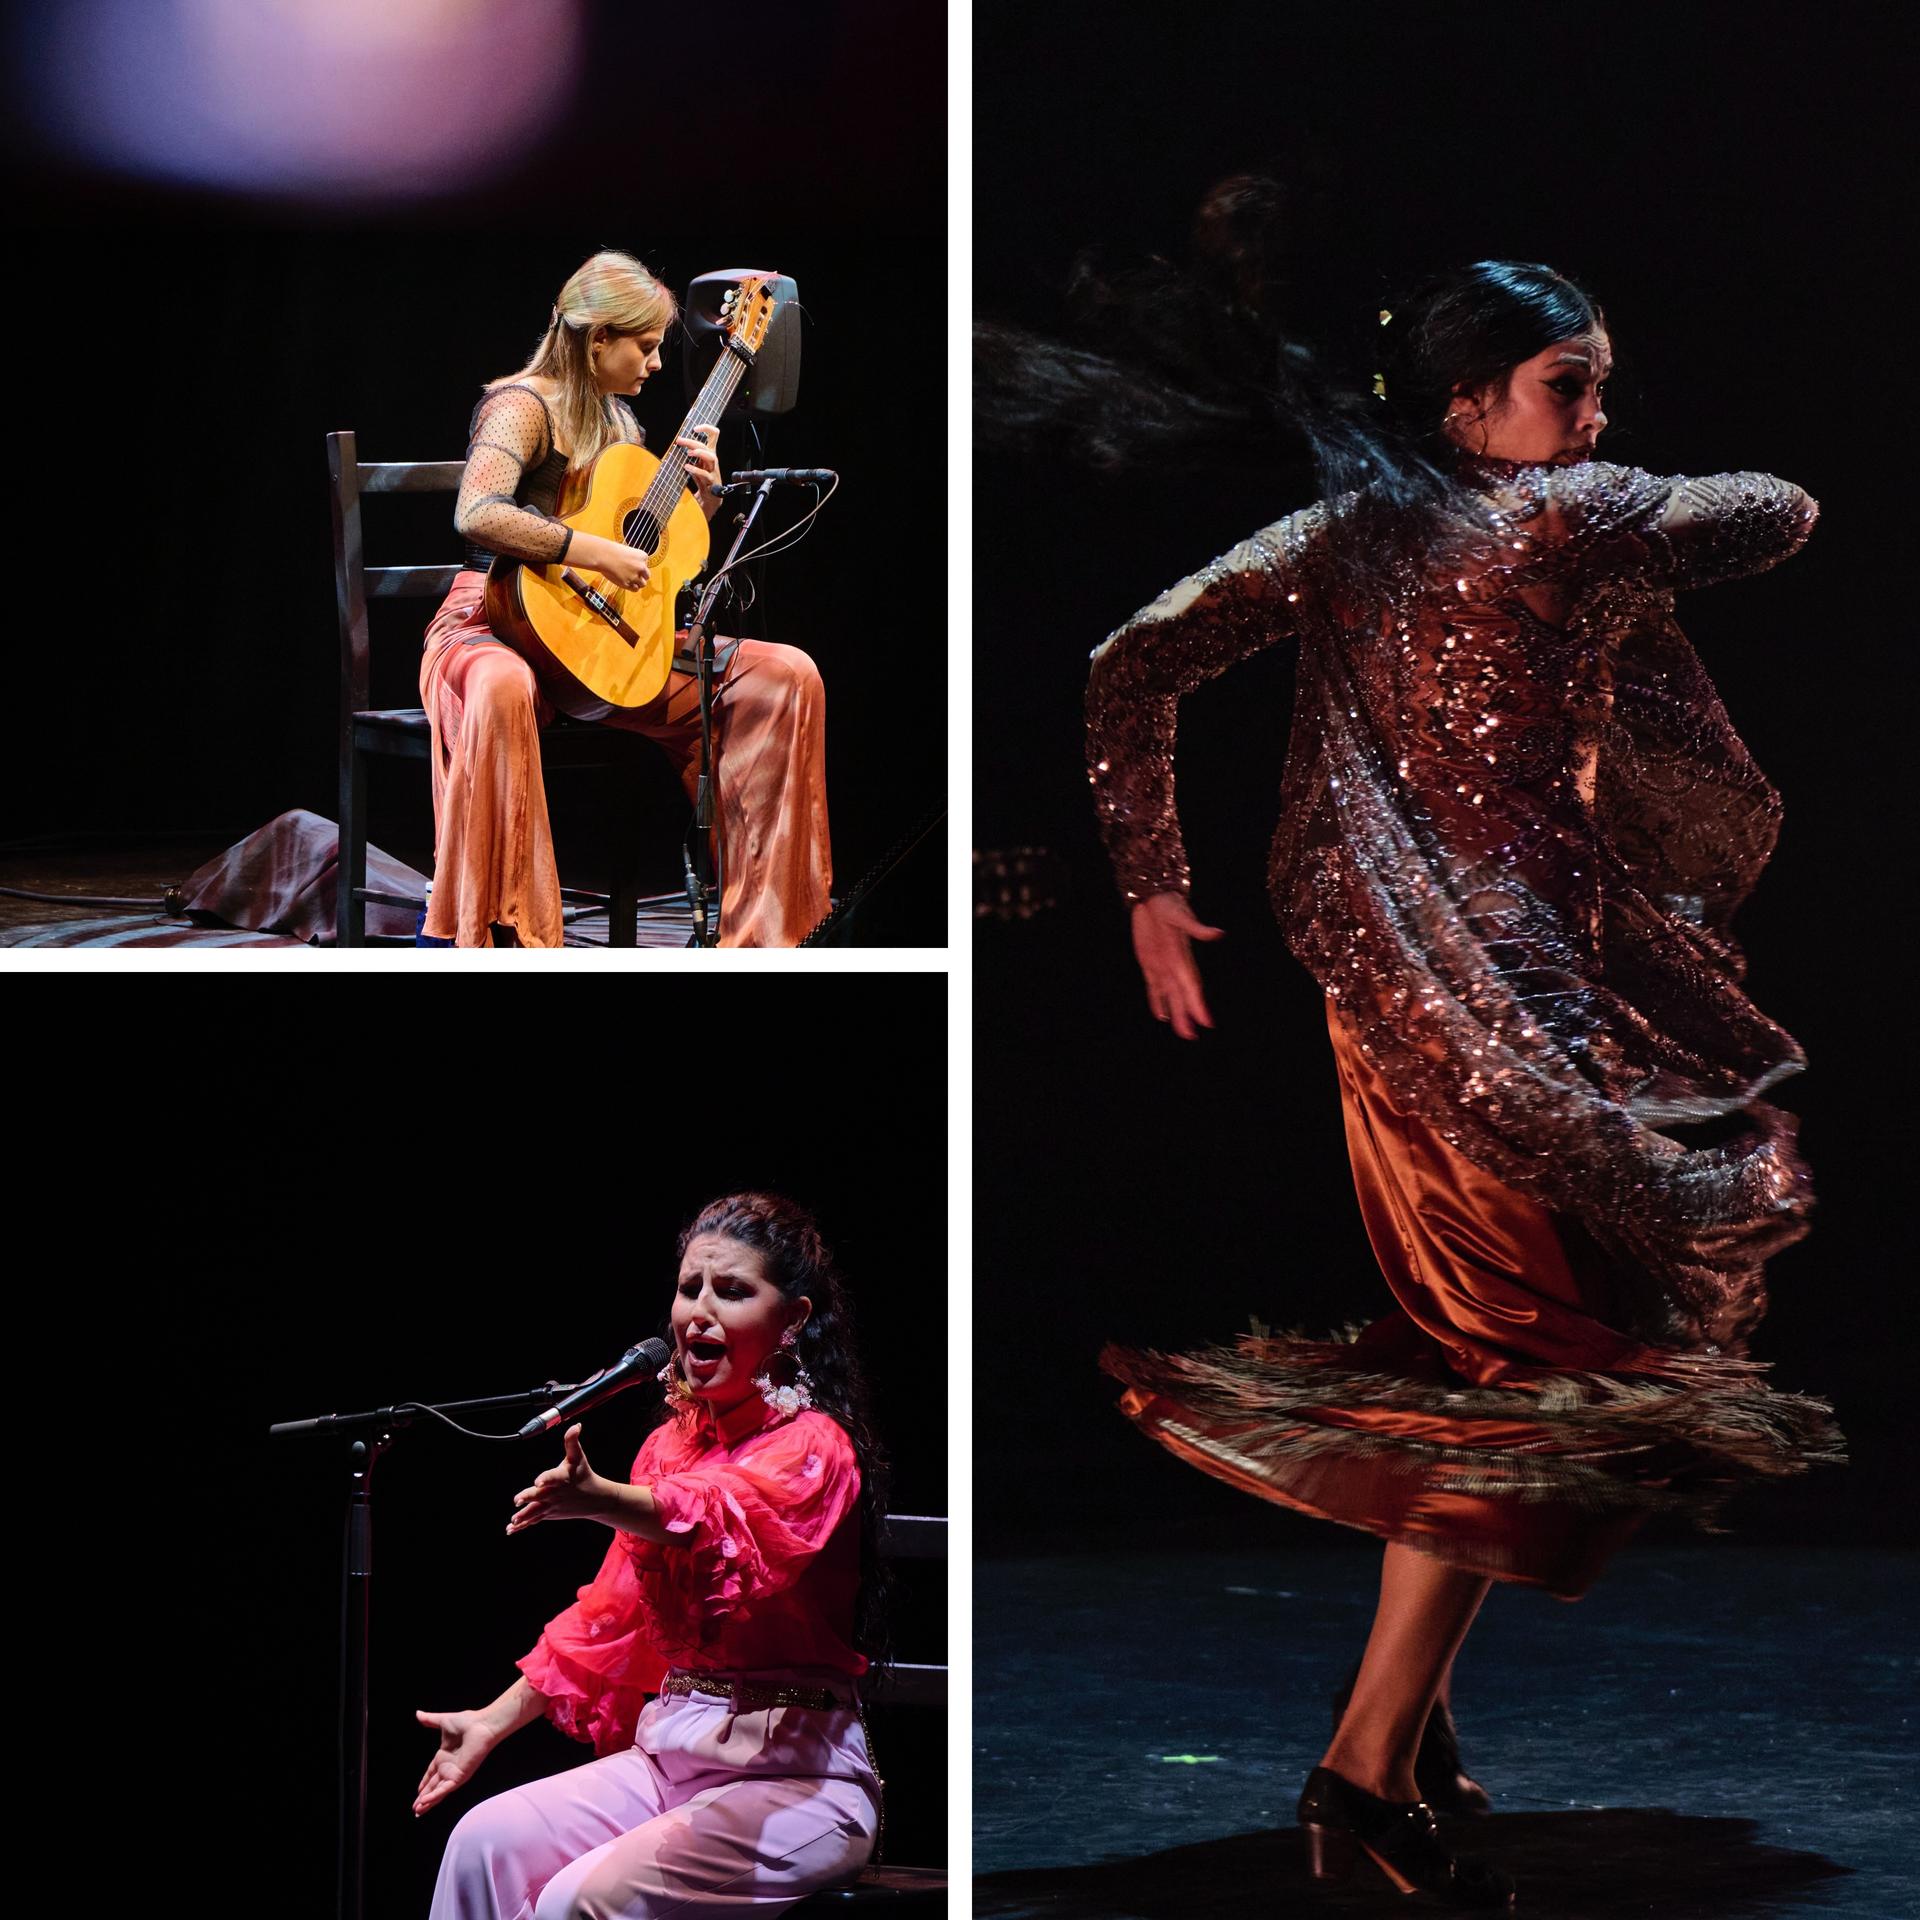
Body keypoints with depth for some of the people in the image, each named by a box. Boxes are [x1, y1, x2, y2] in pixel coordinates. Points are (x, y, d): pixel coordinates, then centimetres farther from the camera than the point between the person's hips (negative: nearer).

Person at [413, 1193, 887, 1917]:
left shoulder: (813, 1448, -11)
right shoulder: (672, 1442, 13)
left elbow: (732, 1513, -35)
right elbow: (612, 1614, 21)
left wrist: (596, 1499, -53)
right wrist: (494, 1720, 16)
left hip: (795, 1775, -7)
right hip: (668, 1753, 7)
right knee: (485, 1842, -13)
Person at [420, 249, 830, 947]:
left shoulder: (619, 422, 19)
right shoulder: (524, 406, -8)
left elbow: (654, 558, 26)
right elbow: (476, 515, -28)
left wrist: (702, 496, 8)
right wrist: (597, 552, -25)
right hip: (503, 622, -8)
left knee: (787, 675, -9)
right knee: (502, 689, -46)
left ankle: (756, 934, -9)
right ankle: (511, 942, -41)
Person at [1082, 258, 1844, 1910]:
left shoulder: (1339, 534, 7)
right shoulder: (1574, 525, -9)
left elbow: (1134, 669, 2)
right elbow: (1784, 509, 6)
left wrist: (1154, 885, 6)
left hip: (1383, 1005, 8)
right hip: (1517, 1010, -7)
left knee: (1466, 1345, 19)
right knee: (1541, 1370, -3)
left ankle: (1411, 1724, 25)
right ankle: (1377, 1762, -8)